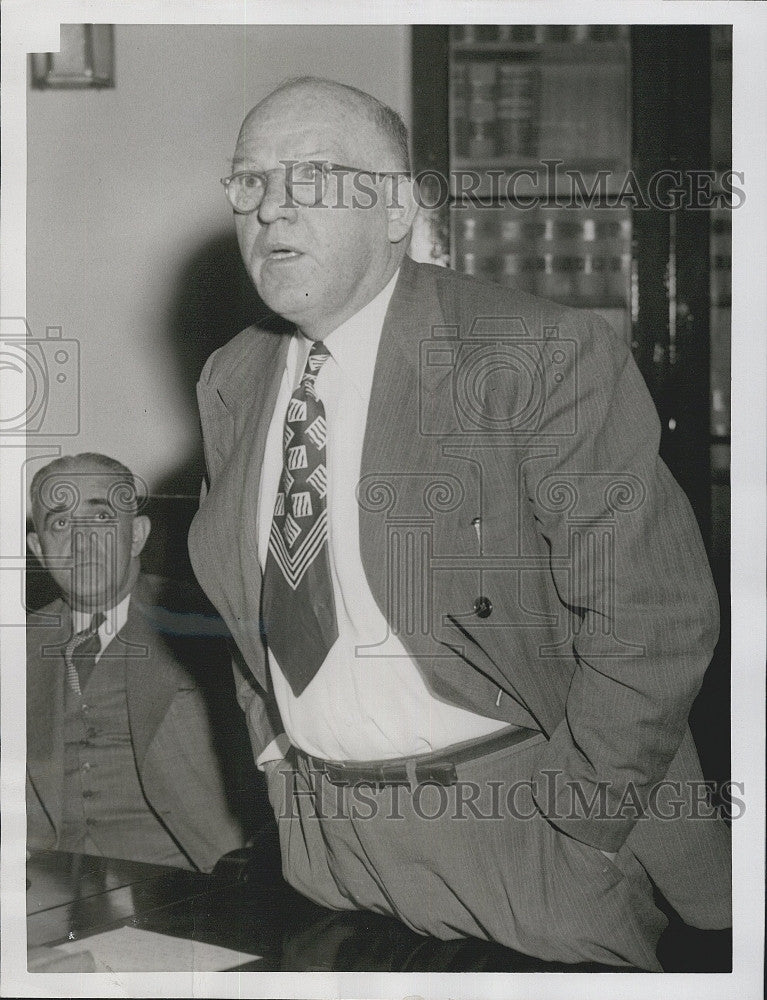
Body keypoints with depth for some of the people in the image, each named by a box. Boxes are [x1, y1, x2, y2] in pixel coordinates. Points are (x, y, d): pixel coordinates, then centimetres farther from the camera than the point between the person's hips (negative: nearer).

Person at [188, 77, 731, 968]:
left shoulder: (544, 357, -16)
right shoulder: (230, 382, 5)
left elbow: (651, 611, -19)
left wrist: (561, 827, -17)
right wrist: (274, 752, 10)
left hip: (515, 829, -5)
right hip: (317, 831, 6)